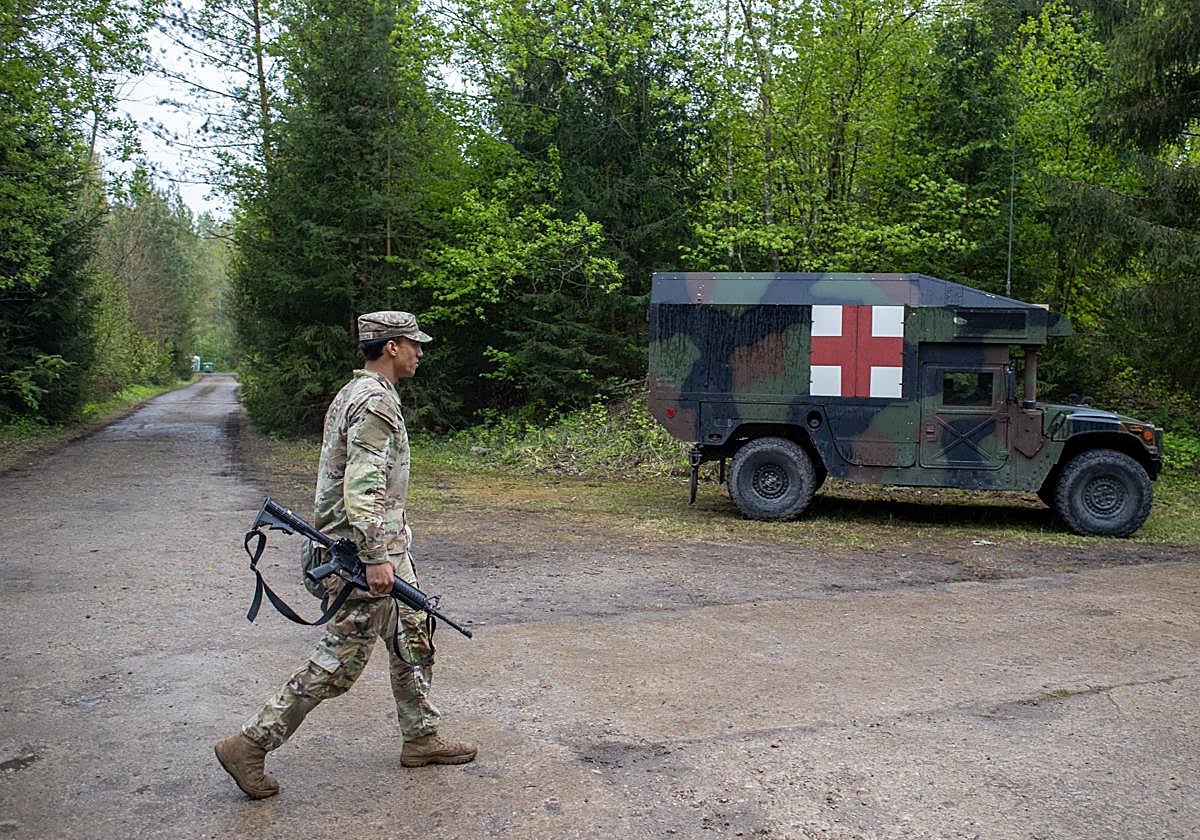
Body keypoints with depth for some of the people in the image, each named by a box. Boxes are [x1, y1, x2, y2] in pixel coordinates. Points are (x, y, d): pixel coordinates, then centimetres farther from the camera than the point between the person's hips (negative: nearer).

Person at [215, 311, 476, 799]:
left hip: (386, 543, 11)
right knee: (341, 659, -3)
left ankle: (421, 739, 27)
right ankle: (250, 745, 7)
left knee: (413, 639, 16)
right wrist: (375, 558, -27)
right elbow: (361, 487, -26)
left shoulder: (355, 393, 15)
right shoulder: (376, 402, -18)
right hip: (367, 550, -11)